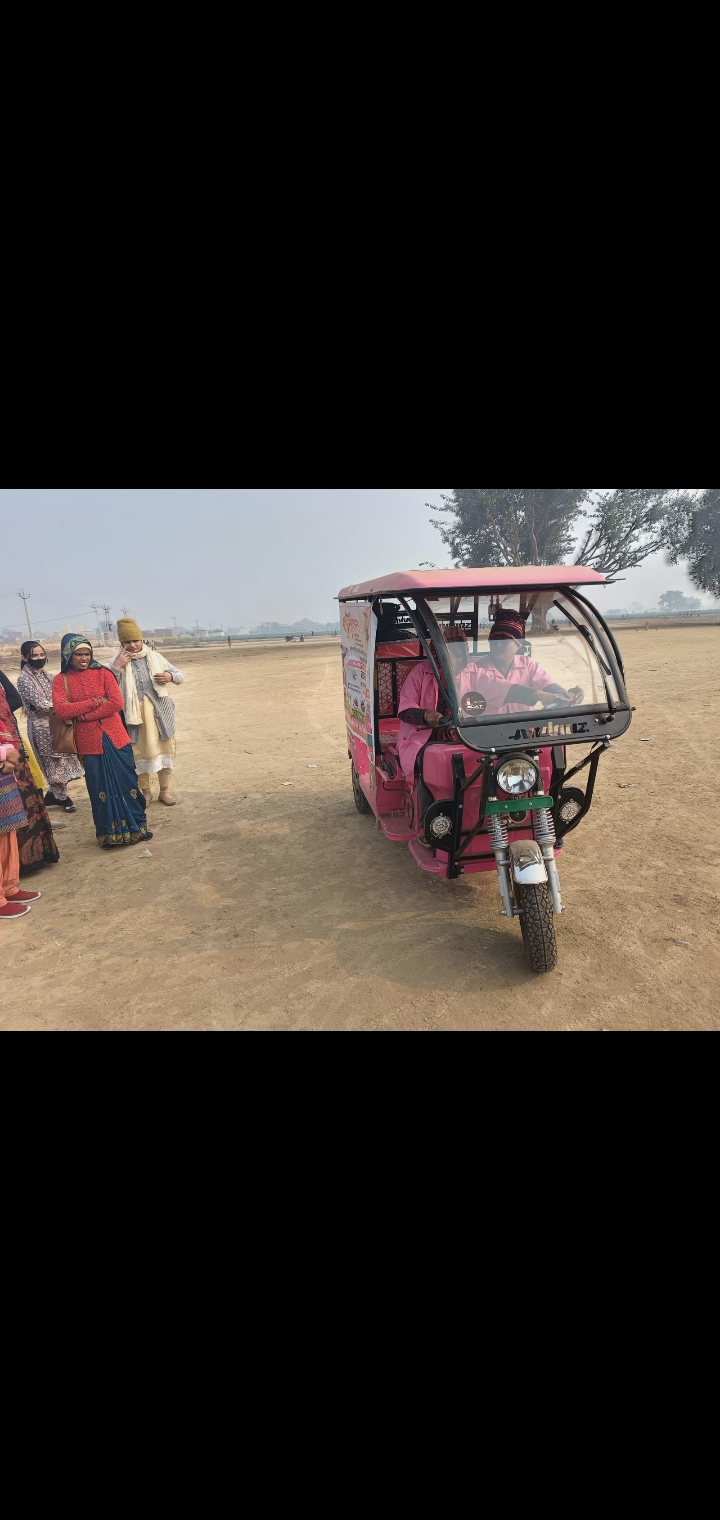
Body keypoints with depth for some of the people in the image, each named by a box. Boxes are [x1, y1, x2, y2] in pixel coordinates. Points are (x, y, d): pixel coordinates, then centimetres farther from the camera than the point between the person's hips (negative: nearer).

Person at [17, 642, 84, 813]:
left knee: (61, 760, 11)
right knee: (54, 762, 1)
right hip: (42, 725, -7)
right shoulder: (24, 679, -12)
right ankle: (62, 797, 15)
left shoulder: (44, 674, 10)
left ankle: (54, 794, 25)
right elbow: (40, 704, -19)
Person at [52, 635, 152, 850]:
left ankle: (136, 826, 22)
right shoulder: (61, 680, 1)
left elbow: (117, 702, -11)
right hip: (90, 743, 0)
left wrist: (83, 714, -13)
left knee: (127, 783, 7)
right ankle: (109, 833, 20)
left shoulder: (103, 673, 1)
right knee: (100, 788, 7)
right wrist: (94, 702, -16)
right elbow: (61, 710, -12)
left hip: (115, 738, 0)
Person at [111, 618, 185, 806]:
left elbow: (181, 676, 8)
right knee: (139, 752, 8)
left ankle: (164, 791, 22)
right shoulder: (118, 661, -1)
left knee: (165, 749, 7)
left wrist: (170, 676, -13)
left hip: (159, 712, 1)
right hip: (134, 714, -1)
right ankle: (145, 792, 24)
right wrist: (116, 668, -18)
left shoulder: (155, 657, 2)